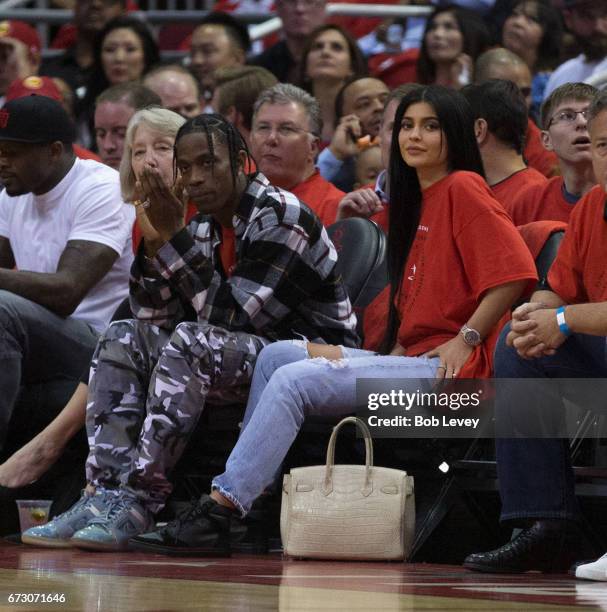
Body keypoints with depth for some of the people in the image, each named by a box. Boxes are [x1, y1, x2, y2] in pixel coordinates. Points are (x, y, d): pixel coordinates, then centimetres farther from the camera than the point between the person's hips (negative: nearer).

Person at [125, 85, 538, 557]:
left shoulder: (462, 187, -7)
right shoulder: (418, 199, 23)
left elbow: (516, 271, -18)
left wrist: (465, 340, -16)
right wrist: (396, 349, 10)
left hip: (442, 365, -10)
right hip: (410, 356, 10)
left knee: (295, 379, -21)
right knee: (276, 356, -2)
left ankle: (220, 513, -22)